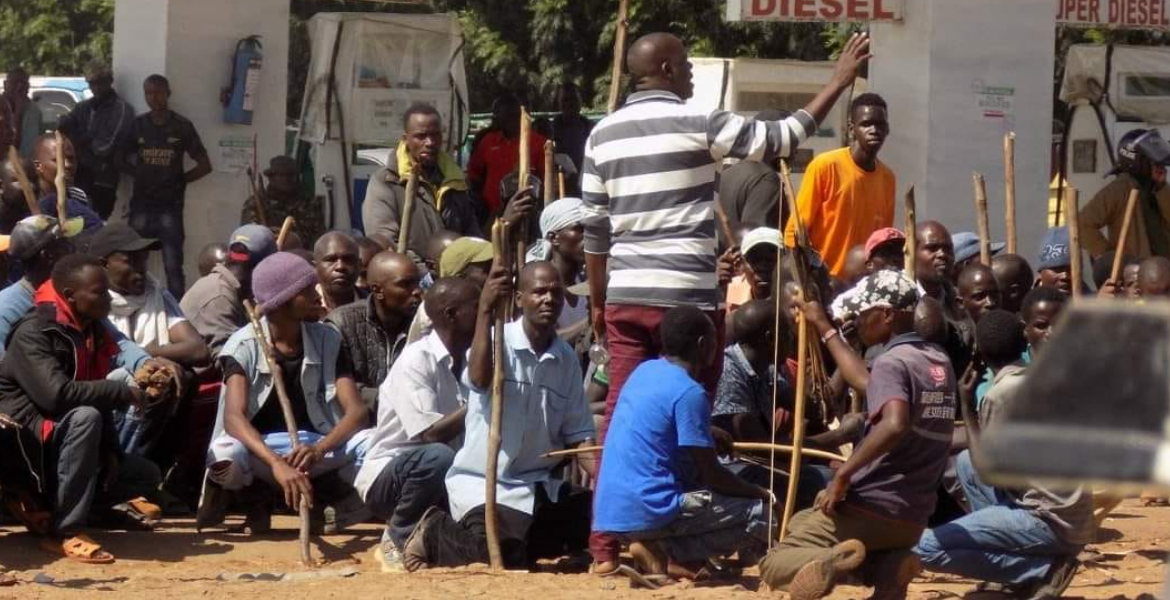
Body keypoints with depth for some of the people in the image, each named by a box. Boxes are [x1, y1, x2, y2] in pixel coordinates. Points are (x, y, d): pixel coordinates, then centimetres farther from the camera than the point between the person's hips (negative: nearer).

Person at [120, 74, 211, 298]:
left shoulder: (181, 126, -1)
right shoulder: (138, 125, 7)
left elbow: (205, 165, 3)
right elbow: (124, 159, 18)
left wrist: (179, 180, -3)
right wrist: (140, 174, 2)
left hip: (170, 206, -3)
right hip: (141, 205, 3)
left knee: (173, 267, -6)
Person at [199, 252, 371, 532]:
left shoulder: (328, 340, -1)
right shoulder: (244, 345, -11)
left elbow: (356, 411, -10)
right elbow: (234, 417, -25)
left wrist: (319, 450, -32)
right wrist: (276, 464, -44)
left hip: (315, 445, 3)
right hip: (258, 447, -3)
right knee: (225, 454, -38)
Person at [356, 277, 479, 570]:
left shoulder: (471, 361, 4)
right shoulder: (416, 360, -18)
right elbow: (431, 435, -27)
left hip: (447, 479, 7)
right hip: (386, 477, -7)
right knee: (437, 457, -37)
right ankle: (397, 540, -14)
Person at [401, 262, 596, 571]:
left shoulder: (567, 359, 6)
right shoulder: (498, 341, -10)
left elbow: (577, 434, 7)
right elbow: (479, 380, -33)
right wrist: (486, 310, -41)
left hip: (538, 485, 6)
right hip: (482, 484, -6)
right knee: (505, 555, -29)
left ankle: (525, 537, 11)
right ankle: (437, 535, 3)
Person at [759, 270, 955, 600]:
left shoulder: (892, 362, -14)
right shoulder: (939, 362, 13)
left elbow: (894, 424, -35)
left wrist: (844, 473, -29)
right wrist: (824, 328, 36)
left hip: (868, 507, -8)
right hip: (913, 520, 8)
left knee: (773, 565, 2)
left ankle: (833, 562, -31)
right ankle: (887, 565, -1)